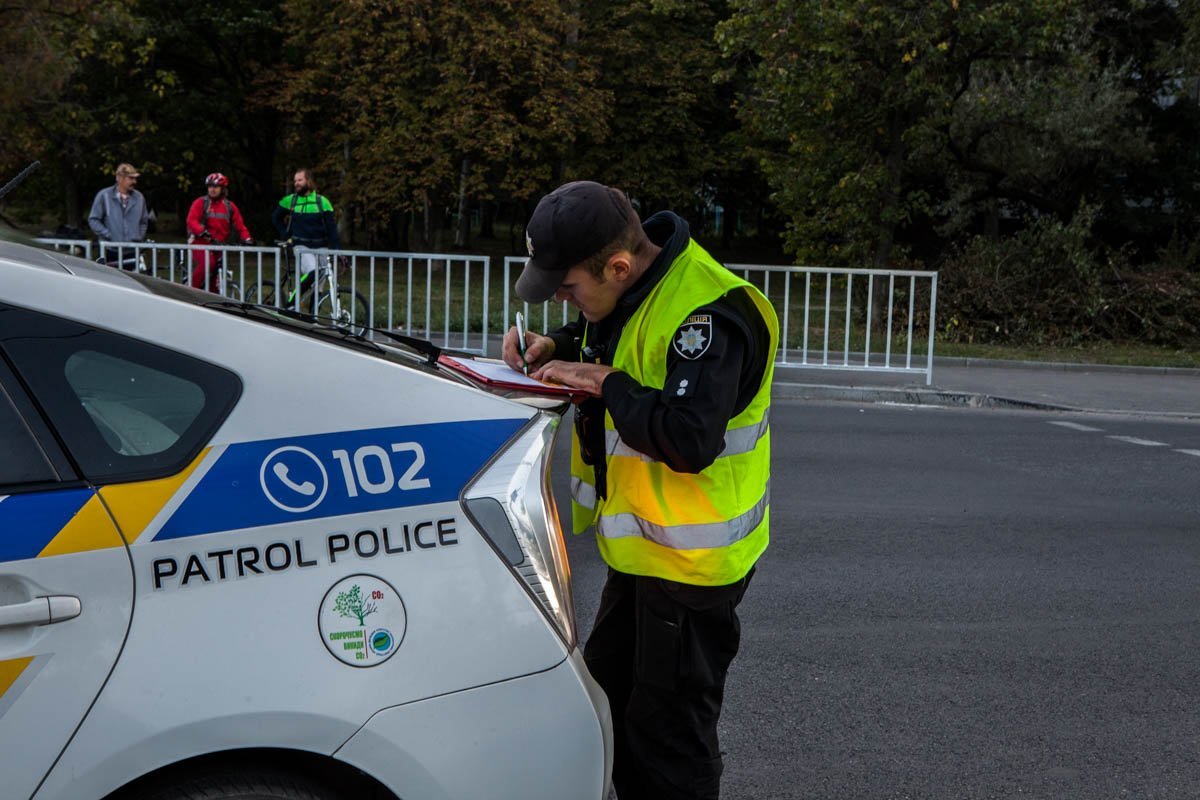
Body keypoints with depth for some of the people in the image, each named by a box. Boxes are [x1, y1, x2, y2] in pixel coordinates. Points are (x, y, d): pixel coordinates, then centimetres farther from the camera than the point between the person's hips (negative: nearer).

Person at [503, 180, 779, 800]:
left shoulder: (707, 314, -28)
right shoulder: (629, 286, 2)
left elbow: (690, 441, -36)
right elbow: (604, 340, 23)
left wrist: (604, 382, -25)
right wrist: (553, 348, 2)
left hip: (691, 560, -10)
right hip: (640, 546, 10)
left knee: (667, 726, 1)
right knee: (609, 684, 23)